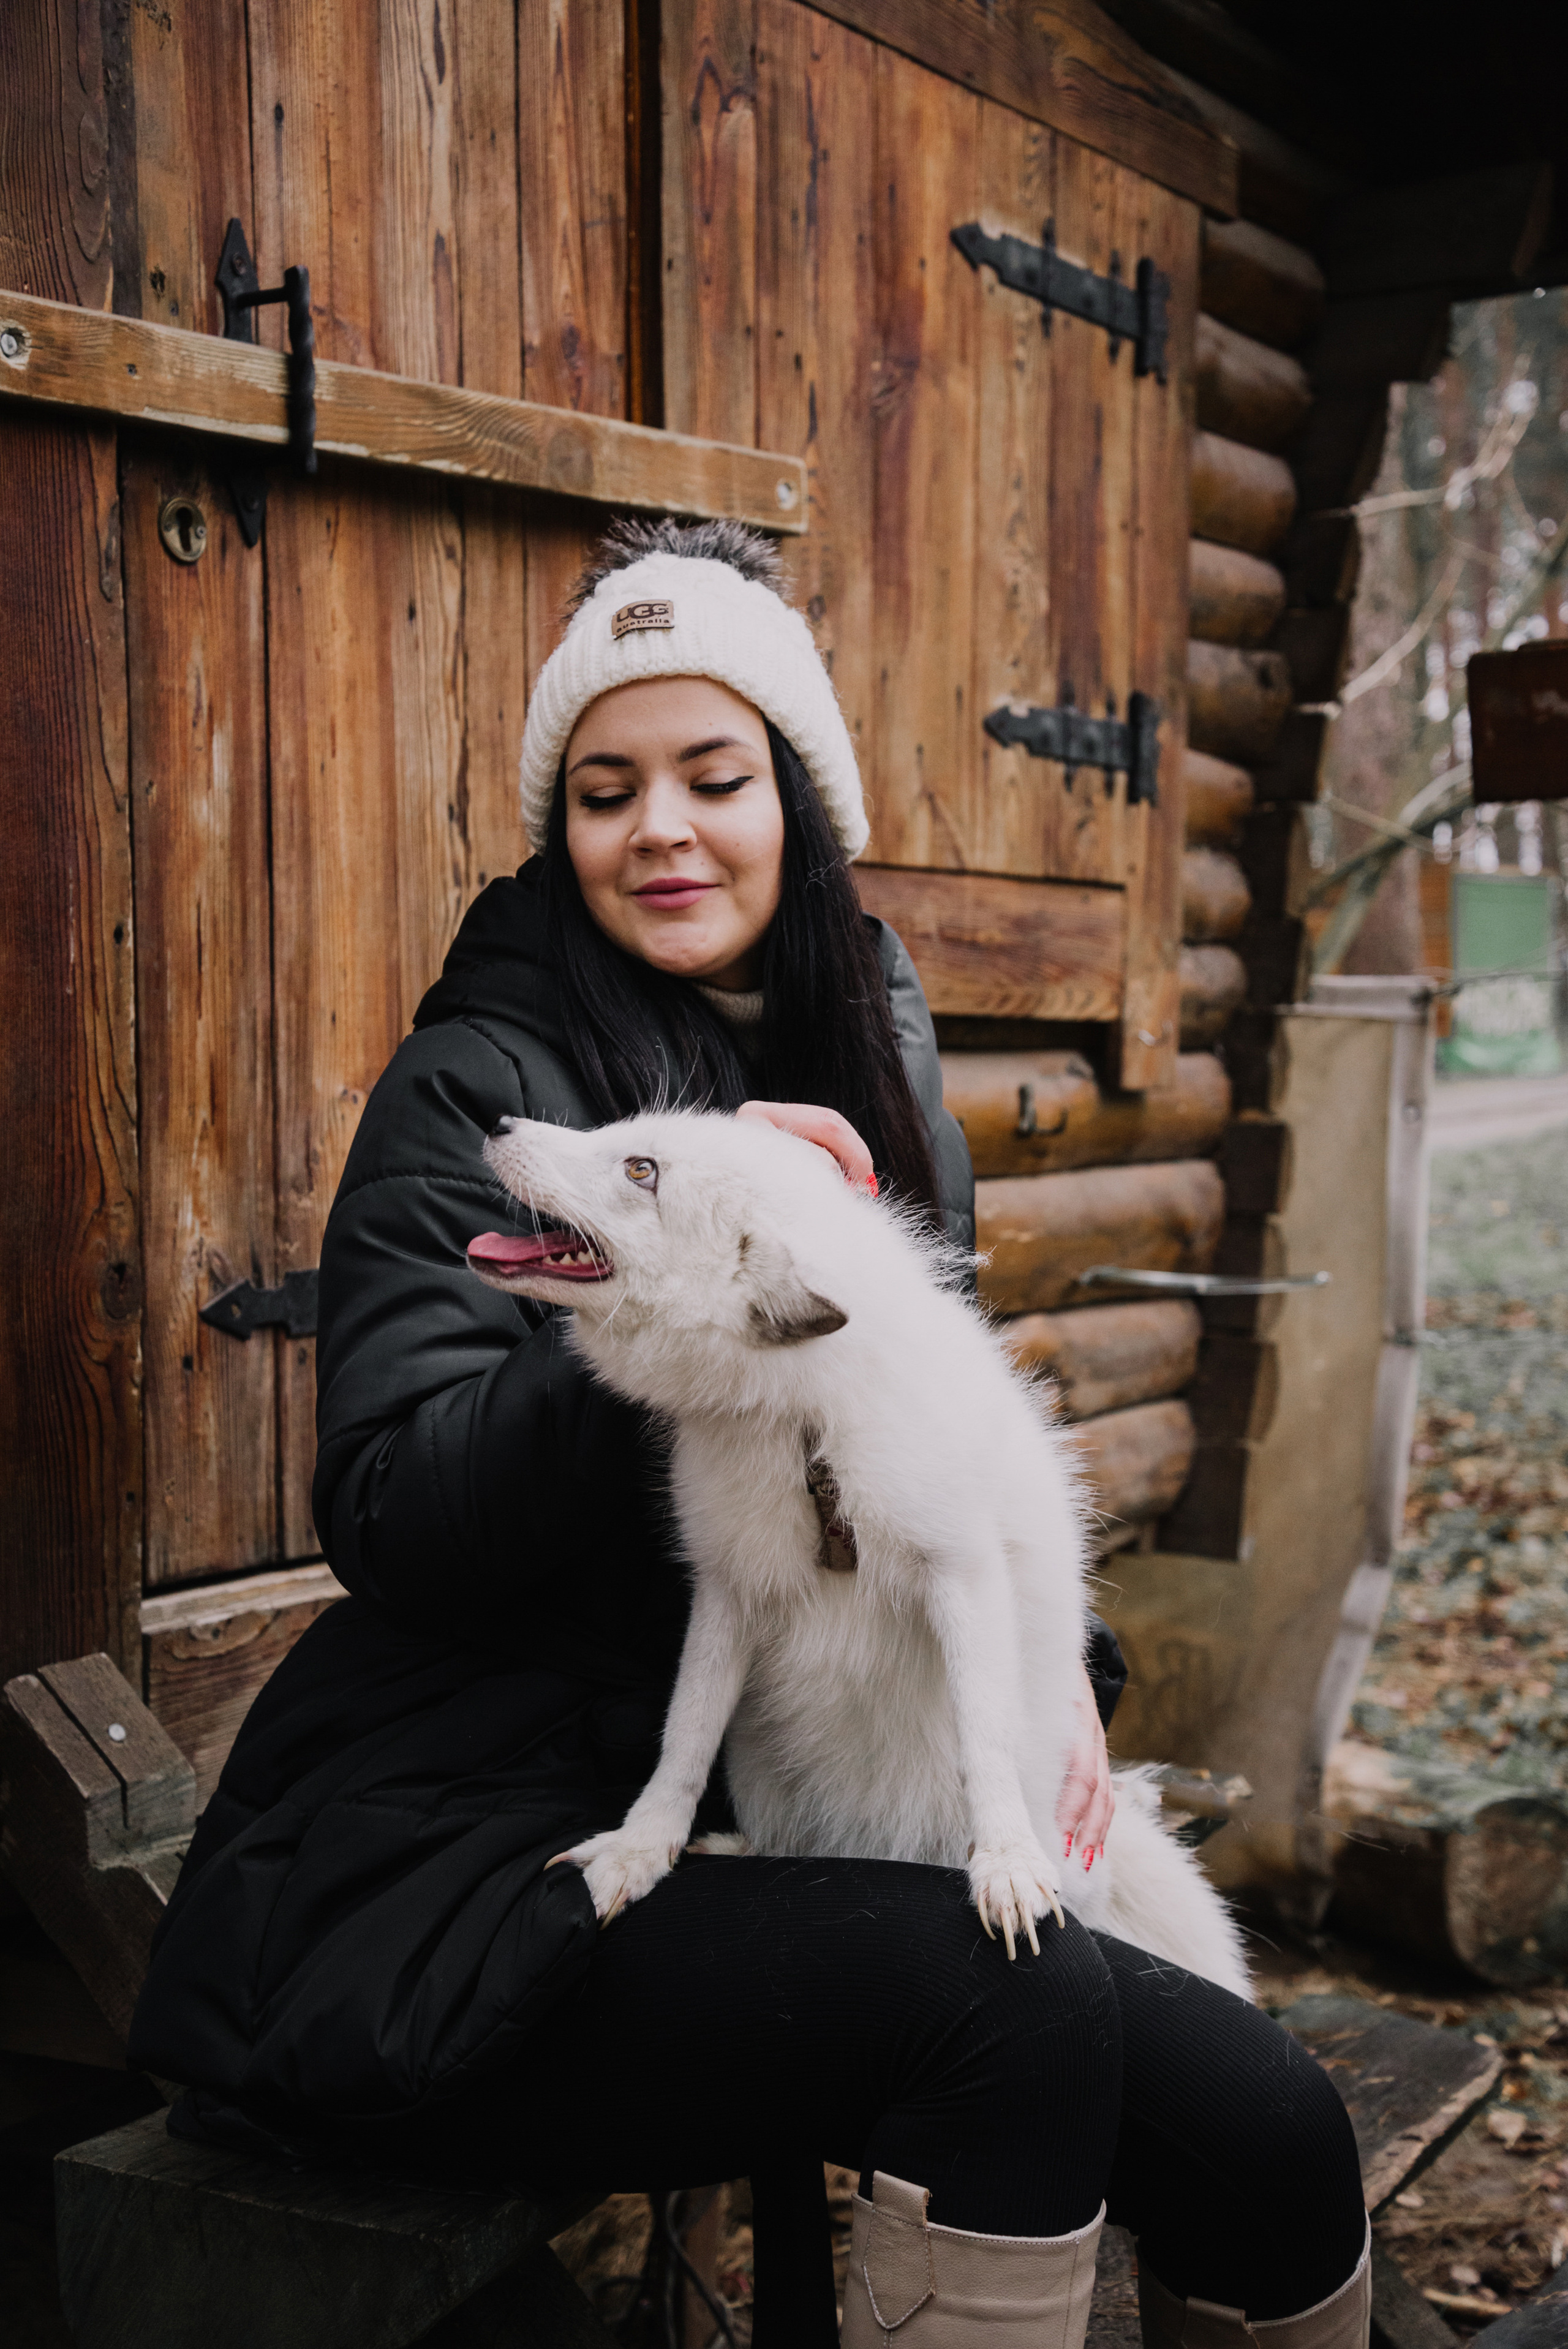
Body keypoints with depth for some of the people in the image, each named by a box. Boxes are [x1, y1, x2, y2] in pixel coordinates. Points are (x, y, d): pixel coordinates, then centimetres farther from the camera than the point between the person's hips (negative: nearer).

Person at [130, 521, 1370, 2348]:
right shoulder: (483, 1084, -7)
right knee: (1015, 1997, -29)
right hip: (467, 1871, -6)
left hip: (764, 1836, 6)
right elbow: (396, 1521, -16)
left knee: (1271, 2143, -10)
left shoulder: (863, 1068, 13)